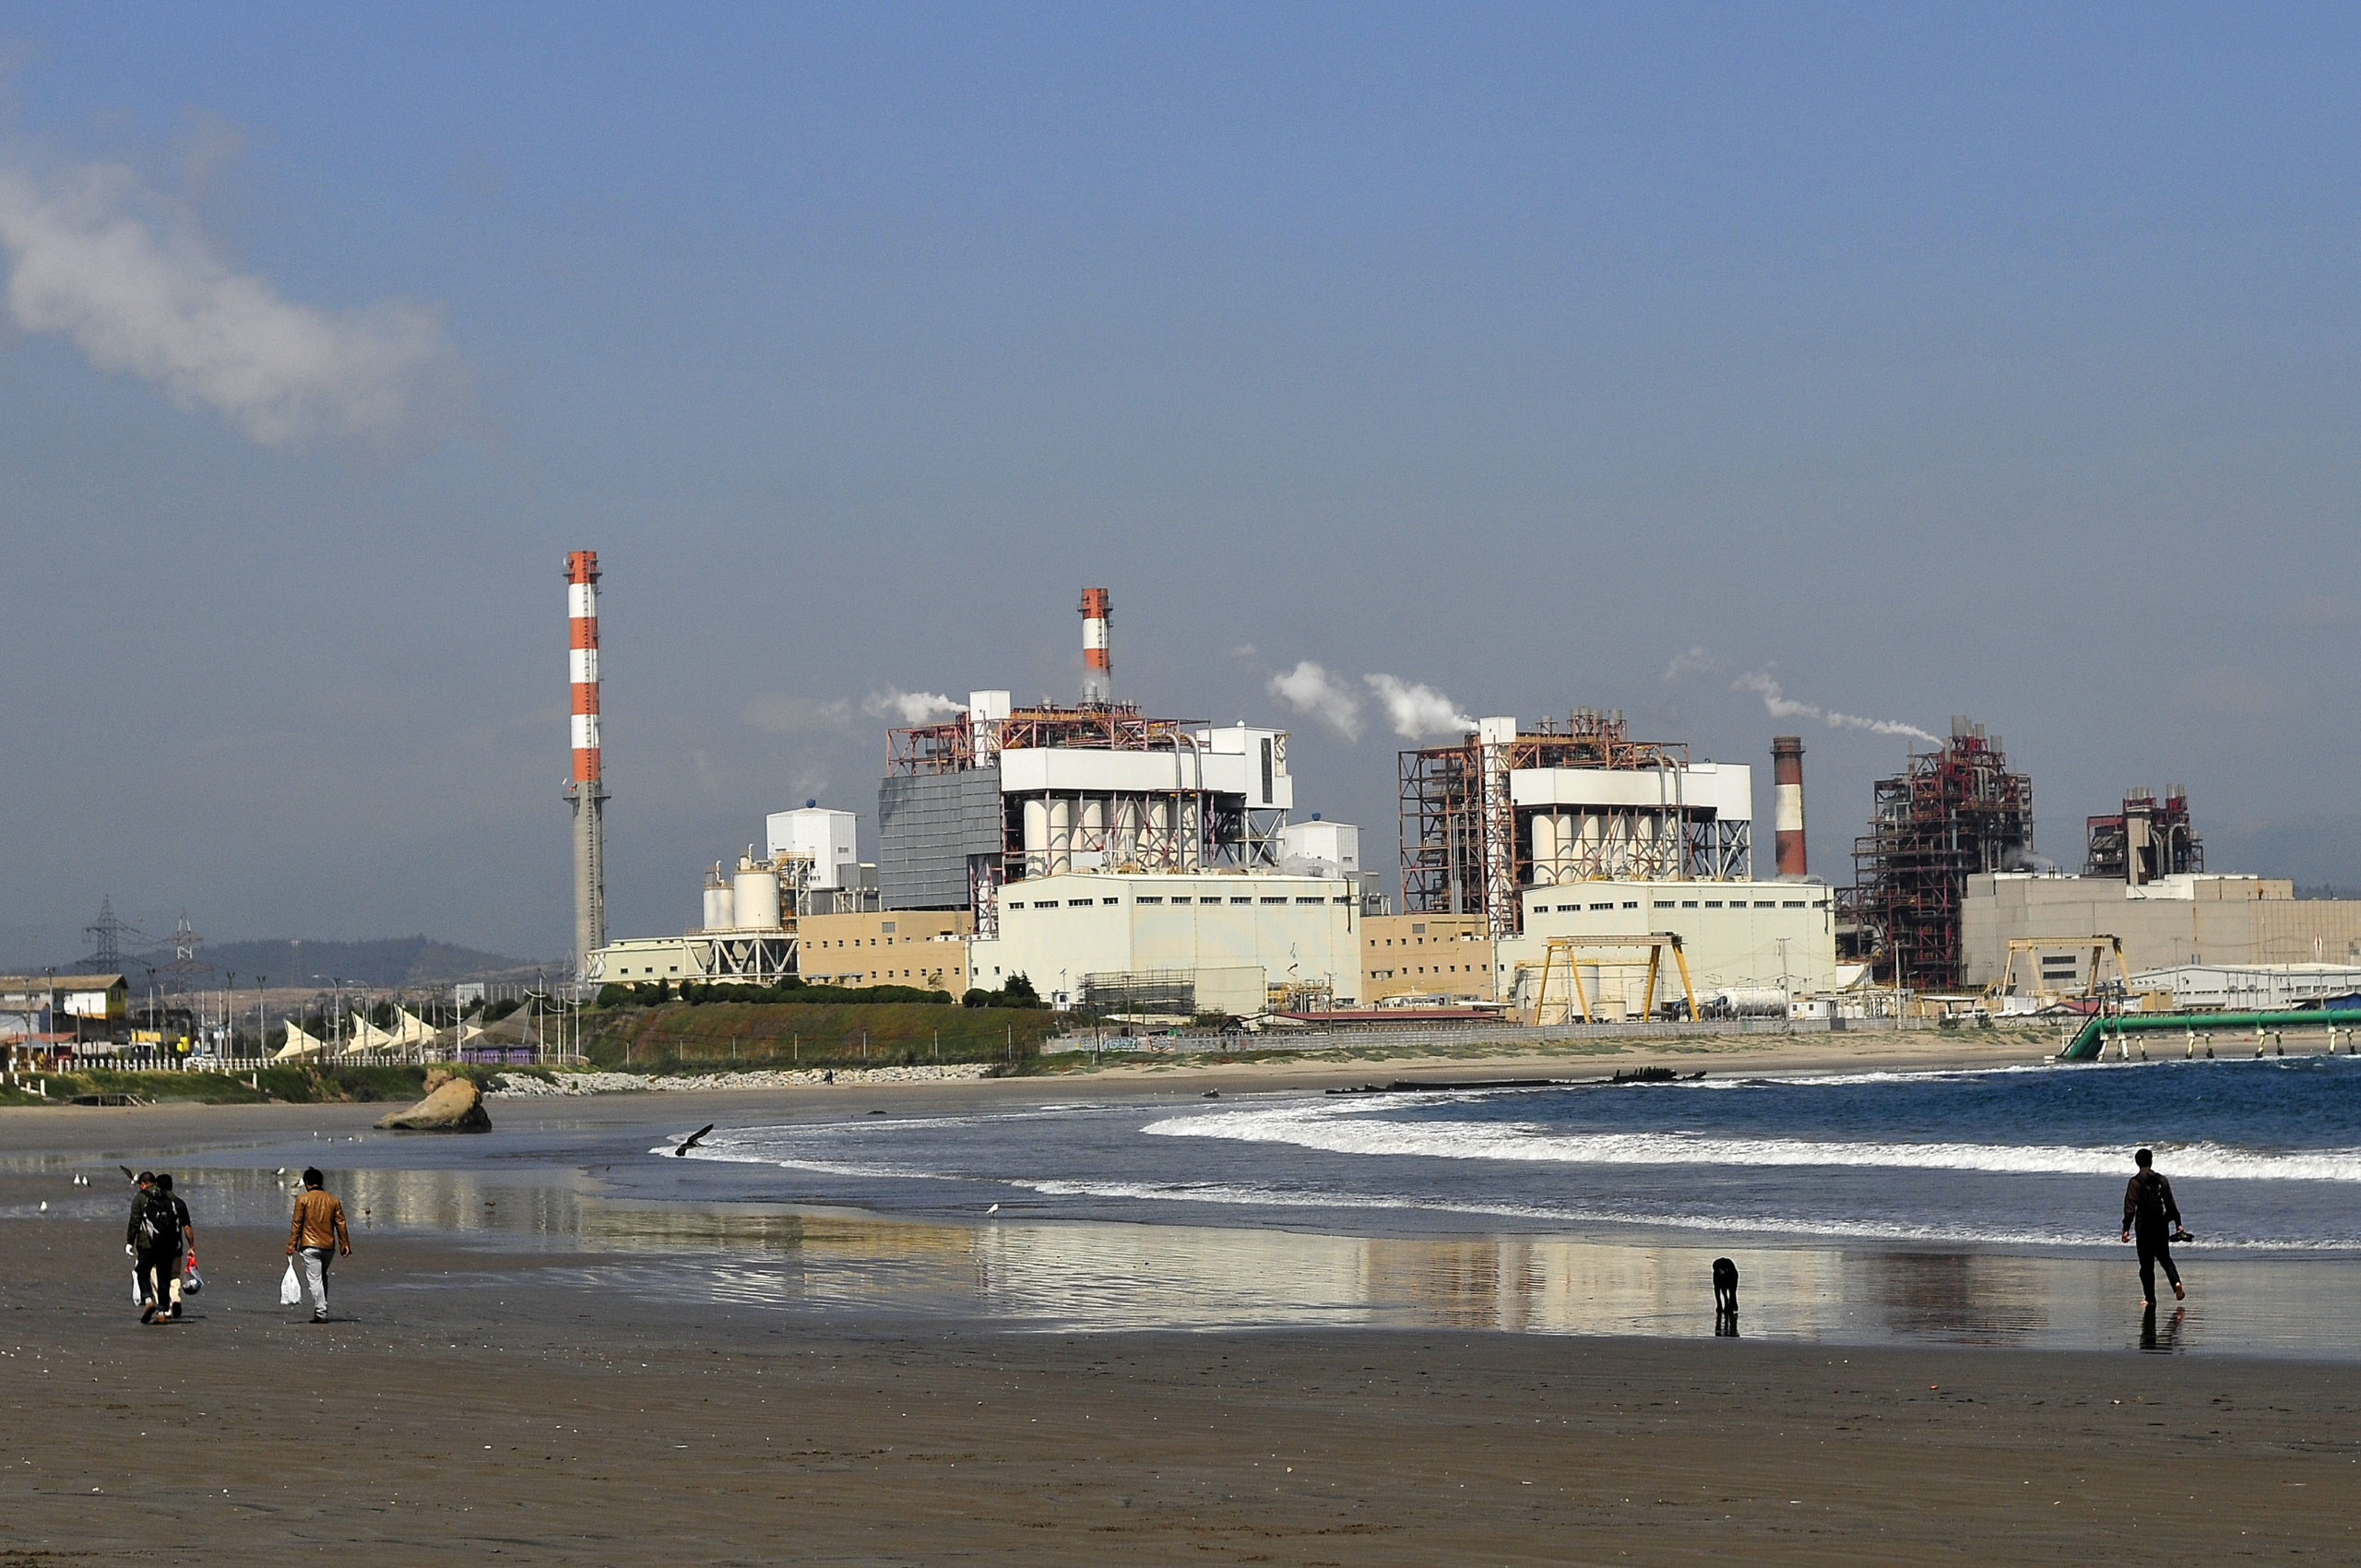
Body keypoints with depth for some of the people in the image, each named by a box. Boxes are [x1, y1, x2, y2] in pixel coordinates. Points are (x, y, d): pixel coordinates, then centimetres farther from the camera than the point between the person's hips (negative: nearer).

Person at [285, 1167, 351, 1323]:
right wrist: (345, 1245, 10)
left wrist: (291, 1245, -2)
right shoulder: (333, 1200, 8)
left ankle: (320, 1313, -14)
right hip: (329, 1246, 4)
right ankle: (322, 1308, 23)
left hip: (310, 1246, -4)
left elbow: (297, 1224, -5)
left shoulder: (303, 1199, -3)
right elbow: (340, 1224, 7)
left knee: (315, 1279, -6)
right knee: (323, 1278, 21)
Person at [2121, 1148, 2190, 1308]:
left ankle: (2150, 1298, 7)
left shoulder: (2135, 1182, -10)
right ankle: (2176, 1282, -6)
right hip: (2162, 1226, 4)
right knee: (2165, 1258, 18)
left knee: (2146, 1264, 4)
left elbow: (2130, 1207, -15)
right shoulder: (2161, 1179, 3)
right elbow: (2171, 1204, 9)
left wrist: (2126, 1229, -14)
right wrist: (2178, 1223, 17)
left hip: (2144, 1228, -4)